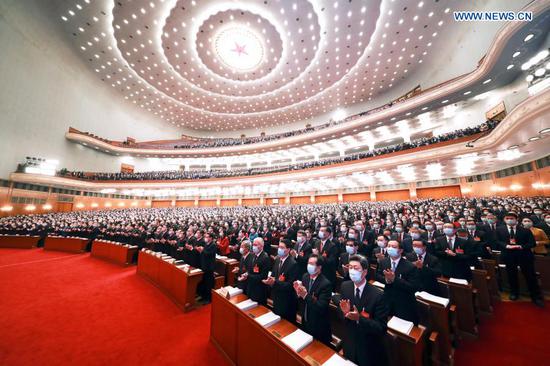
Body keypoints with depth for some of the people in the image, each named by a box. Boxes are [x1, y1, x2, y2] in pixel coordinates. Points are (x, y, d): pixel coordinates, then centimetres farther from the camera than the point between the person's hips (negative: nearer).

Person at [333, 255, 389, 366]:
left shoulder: (377, 295, -26)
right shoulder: (345, 286, -13)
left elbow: (381, 328, -21)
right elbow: (340, 314, -2)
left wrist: (359, 318, -35)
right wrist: (344, 311, -25)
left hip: (369, 350, -3)